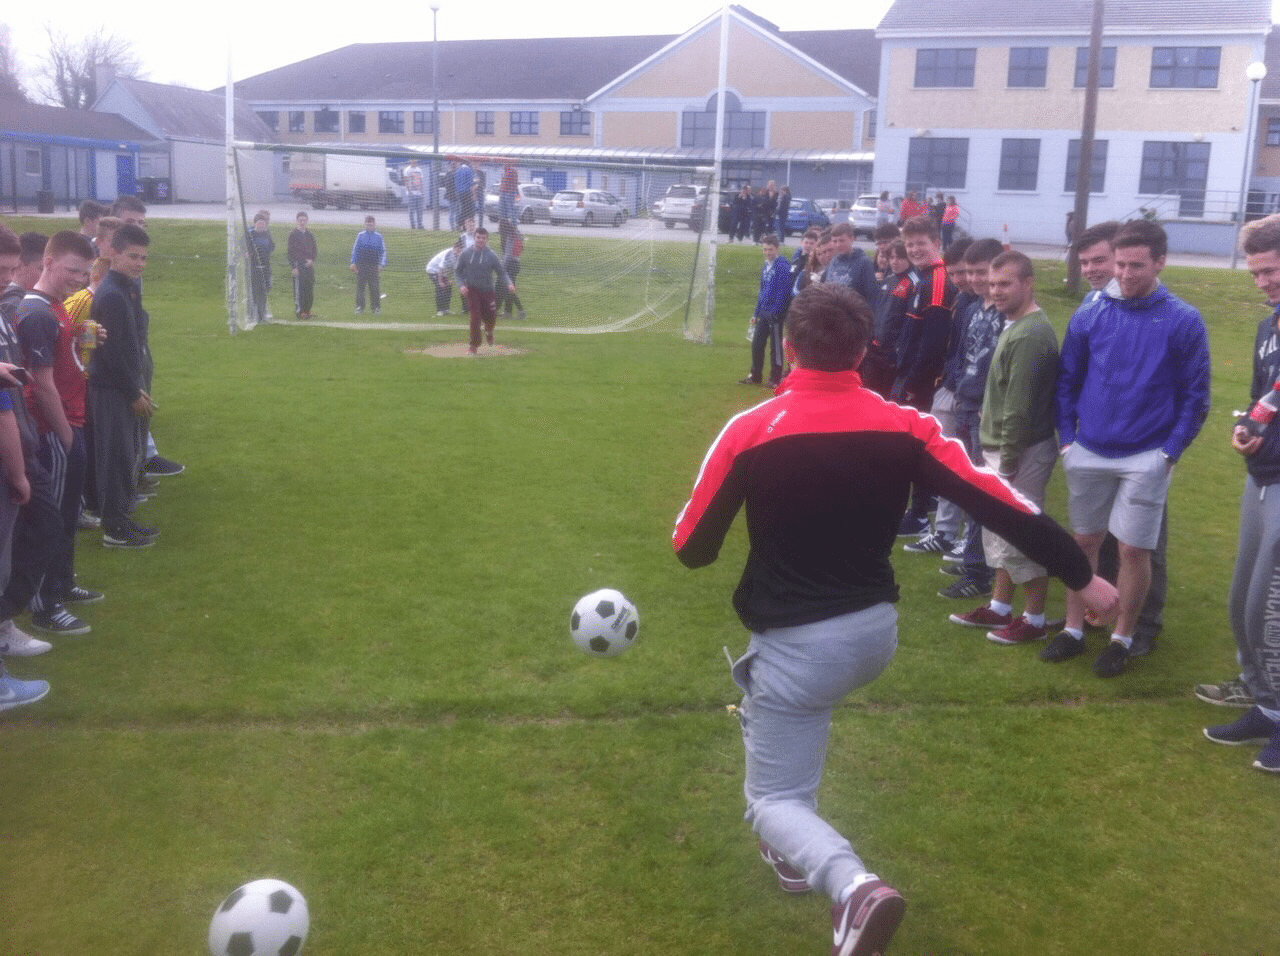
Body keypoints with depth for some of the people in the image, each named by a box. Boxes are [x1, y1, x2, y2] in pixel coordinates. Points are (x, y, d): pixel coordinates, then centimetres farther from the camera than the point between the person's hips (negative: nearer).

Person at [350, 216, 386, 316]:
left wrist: (381, 264, -1)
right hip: (361, 265, 1)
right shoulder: (360, 235, 7)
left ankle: (376, 307, 8)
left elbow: (383, 251, 8)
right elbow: (355, 249, 11)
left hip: (374, 265, -1)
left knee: (374, 287, 0)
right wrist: (353, 263, 5)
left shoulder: (378, 236, 6)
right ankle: (359, 306, 8)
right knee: (360, 286, 1)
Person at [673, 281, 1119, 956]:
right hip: (877, 630, 5)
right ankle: (796, 848, 38)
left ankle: (850, 883, -26)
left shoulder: (749, 431, -14)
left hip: (798, 643, -5)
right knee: (761, 686, 34)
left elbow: (691, 549, -6)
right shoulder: (904, 427, -6)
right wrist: (1081, 575, 4)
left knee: (773, 800, 7)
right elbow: (1001, 504, -6)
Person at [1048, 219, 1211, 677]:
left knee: (1133, 550, 2)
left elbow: (1195, 394, -2)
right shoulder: (1089, 315, 0)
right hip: (1088, 454, 3)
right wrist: (1067, 438, 2)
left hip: (1146, 459, -2)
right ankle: (1073, 630, 25)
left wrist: (1170, 452, -8)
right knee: (1085, 542, 12)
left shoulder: (1183, 322, -7)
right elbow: (1066, 379, 8)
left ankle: (1121, 639, 19)